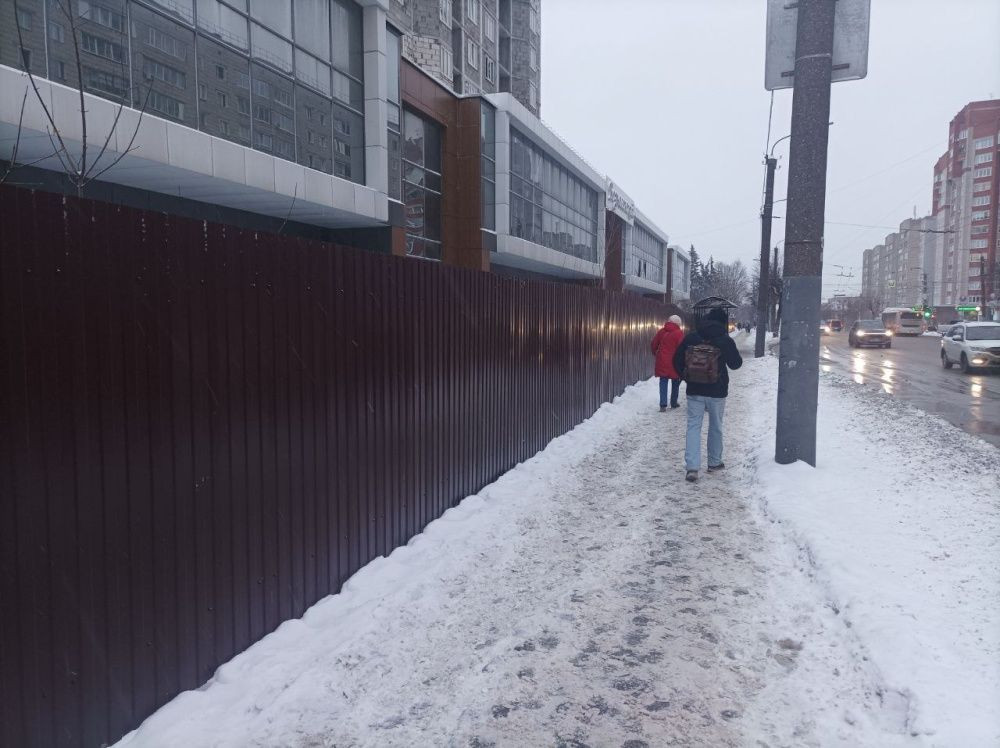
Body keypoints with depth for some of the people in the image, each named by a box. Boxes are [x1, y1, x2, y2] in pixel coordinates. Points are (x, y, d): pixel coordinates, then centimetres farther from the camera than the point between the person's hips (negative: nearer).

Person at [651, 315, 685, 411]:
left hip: (662, 361, 3)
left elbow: (654, 344, 9)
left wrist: (655, 353, 27)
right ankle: (673, 403, 23)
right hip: (674, 362, -3)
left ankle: (663, 405, -7)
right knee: (675, 382, 15)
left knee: (663, 383, 3)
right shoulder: (679, 333, -9)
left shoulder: (662, 331, 4)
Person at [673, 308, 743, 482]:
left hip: (694, 391, 1)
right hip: (717, 391, -1)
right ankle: (714, 463, 27)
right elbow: (736, 364, 4)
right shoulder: (726, 341, -9)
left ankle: (692, 467, -9)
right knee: (716, 427, 16)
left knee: (693, 426, 2)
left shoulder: (690, 338, -3)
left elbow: (677, 361, 1)